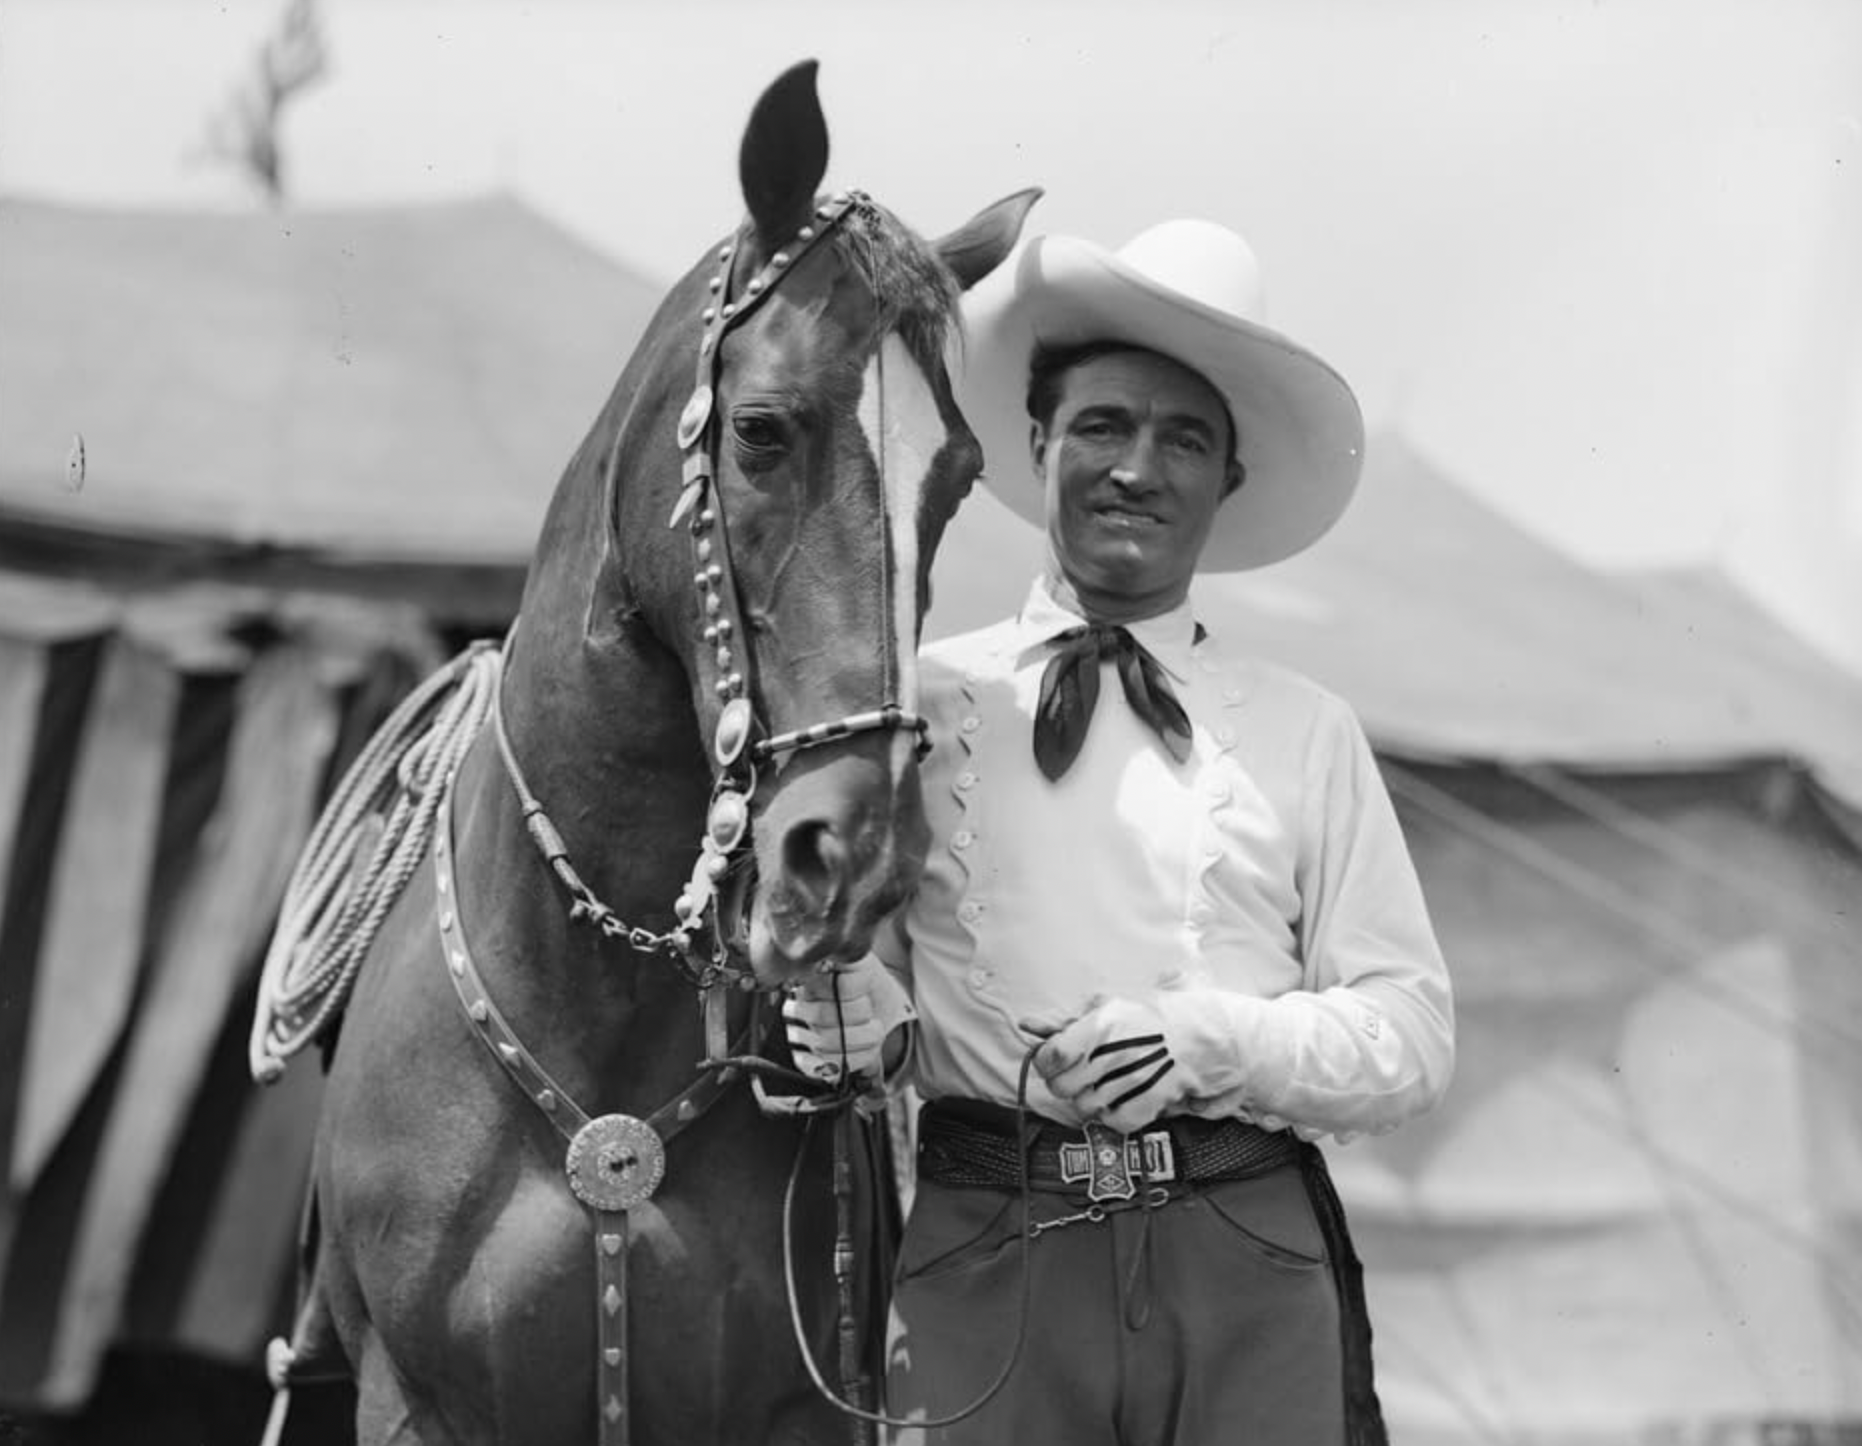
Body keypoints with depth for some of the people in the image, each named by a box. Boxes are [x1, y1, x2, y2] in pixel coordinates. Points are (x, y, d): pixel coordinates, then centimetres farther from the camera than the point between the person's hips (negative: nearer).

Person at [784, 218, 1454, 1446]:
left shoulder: (1303, 732, 9)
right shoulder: (927, 701, 9)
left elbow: (1413, 1035, 6)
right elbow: (860, 959, 12)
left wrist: (1214, 1041, -11)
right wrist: (868, 1020, -11)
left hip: (1246, 1252, 0)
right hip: (988, 1246, 0)